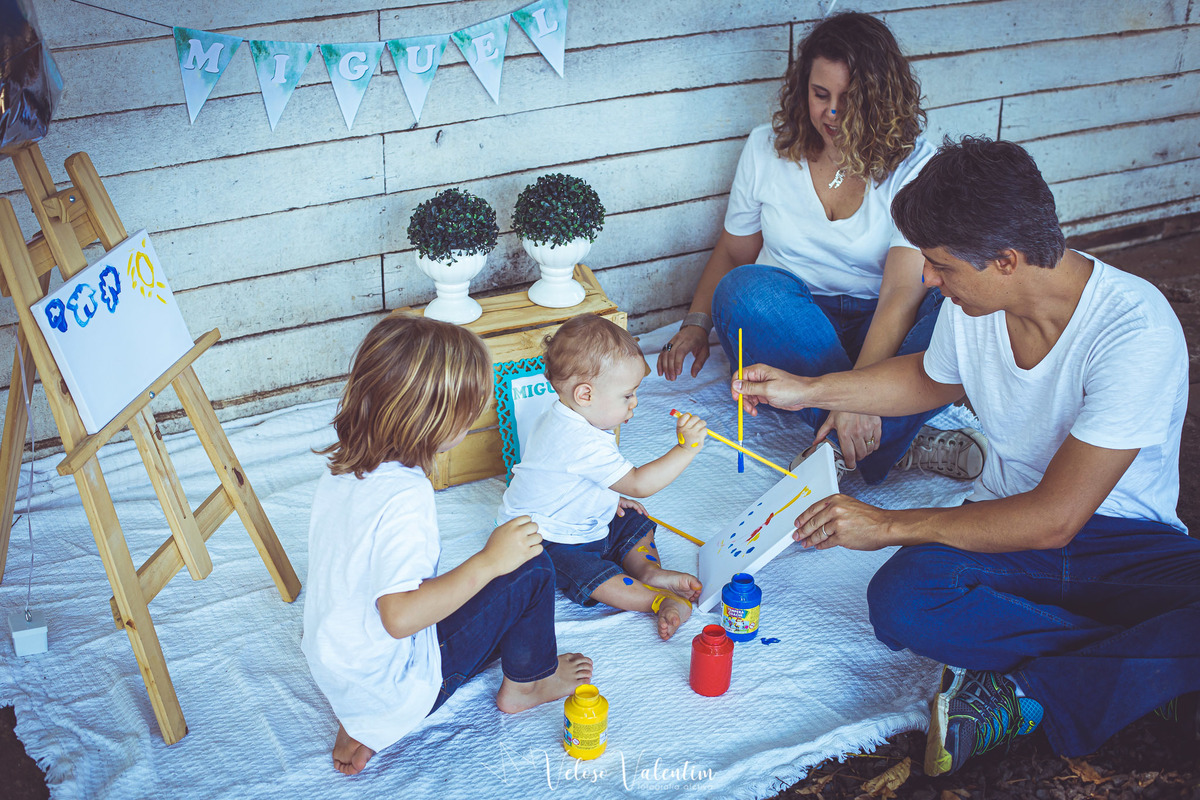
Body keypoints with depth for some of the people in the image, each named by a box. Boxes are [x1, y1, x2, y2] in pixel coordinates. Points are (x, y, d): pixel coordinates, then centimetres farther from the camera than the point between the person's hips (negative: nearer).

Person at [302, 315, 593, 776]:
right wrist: (488, 562, -27)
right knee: (531, 569, -8)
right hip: (398, 683, -8)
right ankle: (527, 682, 20)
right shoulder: (405, 497, -28)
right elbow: (399, 616, -34)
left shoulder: (343, 469, -1)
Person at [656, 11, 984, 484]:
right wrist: (697, 322, -6)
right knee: (742, 290, -33)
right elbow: (733, 250, 13)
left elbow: (903, 293, -20)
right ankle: (899, 442, -32)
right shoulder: (766, 149, 3)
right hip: (787, 325, 2)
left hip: (878, 335, -2)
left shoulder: (915, 167, -9)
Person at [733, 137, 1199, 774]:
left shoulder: (1136, 331, -25)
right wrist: (806, 390, 13)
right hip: (1012, 523, 4)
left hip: (1127, 541, -4)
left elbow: (1054, 518, -25)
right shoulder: (971, 303, -5)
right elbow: (931, 379, 21)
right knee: (899, 598, -29)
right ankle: (1148, 672, -21)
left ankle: (1023, 696, -24)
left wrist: (888, 525, -19)